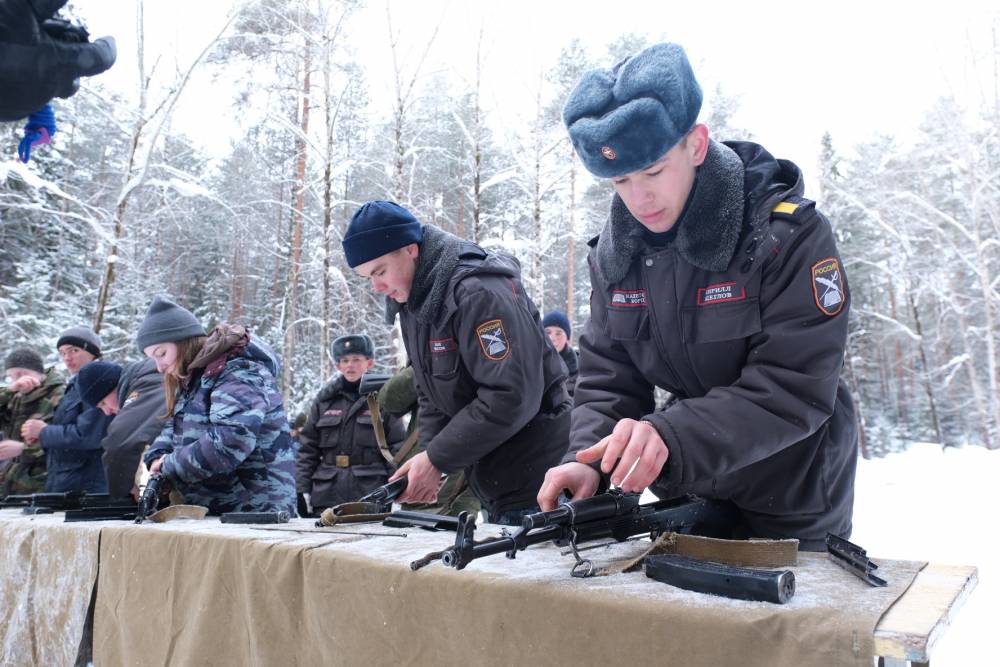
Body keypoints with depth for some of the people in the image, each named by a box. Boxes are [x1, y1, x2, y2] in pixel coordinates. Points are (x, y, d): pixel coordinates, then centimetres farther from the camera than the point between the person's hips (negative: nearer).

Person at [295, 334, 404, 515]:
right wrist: (302, 490, 3)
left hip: (370, 494, -3)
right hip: (327, 496, 3)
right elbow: (307, 449, 11)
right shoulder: (324, 400, 11)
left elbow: (396, 449, -1)